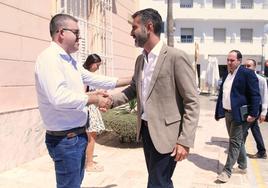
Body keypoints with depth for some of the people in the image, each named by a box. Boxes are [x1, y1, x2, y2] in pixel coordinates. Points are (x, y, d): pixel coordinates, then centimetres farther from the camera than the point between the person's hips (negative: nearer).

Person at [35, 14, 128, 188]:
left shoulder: (70, 61, 11)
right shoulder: (49, 58, -19)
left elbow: (93, 78, 19)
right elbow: (59, 97, -31)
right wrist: (93, 99, -20)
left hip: (78, 134, 9)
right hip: (65, 138, -9)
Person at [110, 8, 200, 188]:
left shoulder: (176, 57, -14)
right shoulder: (140, 60, 9)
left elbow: (192, 102, -15)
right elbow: (134, 89, 18)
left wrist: (185, 141, -19)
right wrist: (111, 100, 0)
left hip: (165, 133, -7)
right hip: (145, 130, 7)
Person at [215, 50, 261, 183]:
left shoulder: (247, 74, -10)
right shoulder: (226, 75, 13)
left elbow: (255, 95, -13)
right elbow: (221, 94, 16)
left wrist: (253, 113, -19)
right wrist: (218, 112, 12)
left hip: (239, 114, -8)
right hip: (227, 113, 8)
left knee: (235, 142, -3)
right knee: (237, 141, 17)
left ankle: (227, 171, 3)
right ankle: (242, 166, 32)